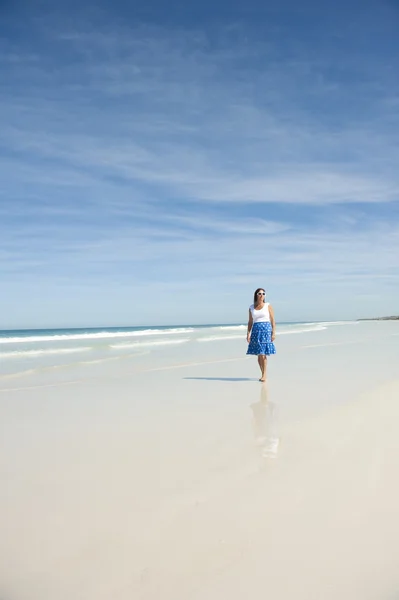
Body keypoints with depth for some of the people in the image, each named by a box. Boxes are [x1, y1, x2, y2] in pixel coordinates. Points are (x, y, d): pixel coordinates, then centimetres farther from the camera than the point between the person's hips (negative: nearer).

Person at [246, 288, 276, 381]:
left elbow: (273, 321, 2)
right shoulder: (251, 307, 11)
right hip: (256, 330, 3)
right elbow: (250, 322, 13)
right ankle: (263, 374, 15)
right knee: (259, 354, 4)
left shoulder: (268, 306, 4)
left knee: (263, 354, -12)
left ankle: (264, 375, -5)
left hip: (266, 329, -3)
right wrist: (248, 334, 4)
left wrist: (273, 333, -6)